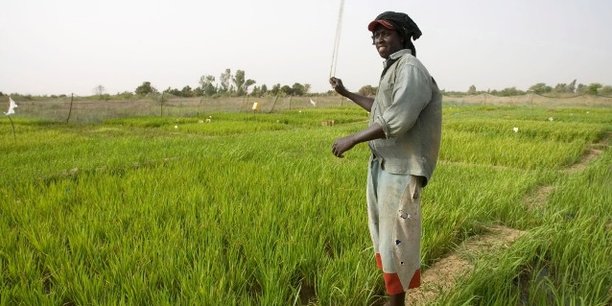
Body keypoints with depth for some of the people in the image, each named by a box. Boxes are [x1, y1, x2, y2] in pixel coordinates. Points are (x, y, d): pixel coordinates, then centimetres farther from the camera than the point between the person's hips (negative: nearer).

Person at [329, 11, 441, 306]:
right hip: (381, 165, 10)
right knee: (382, 236, 17)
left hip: (399, 169, -10)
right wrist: (346, 93, 35)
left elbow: (398, 119, -26)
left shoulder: (410, 68, -14)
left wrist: (352, 139, -20)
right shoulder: (392, 69, 17)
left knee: (396, 240, -3)